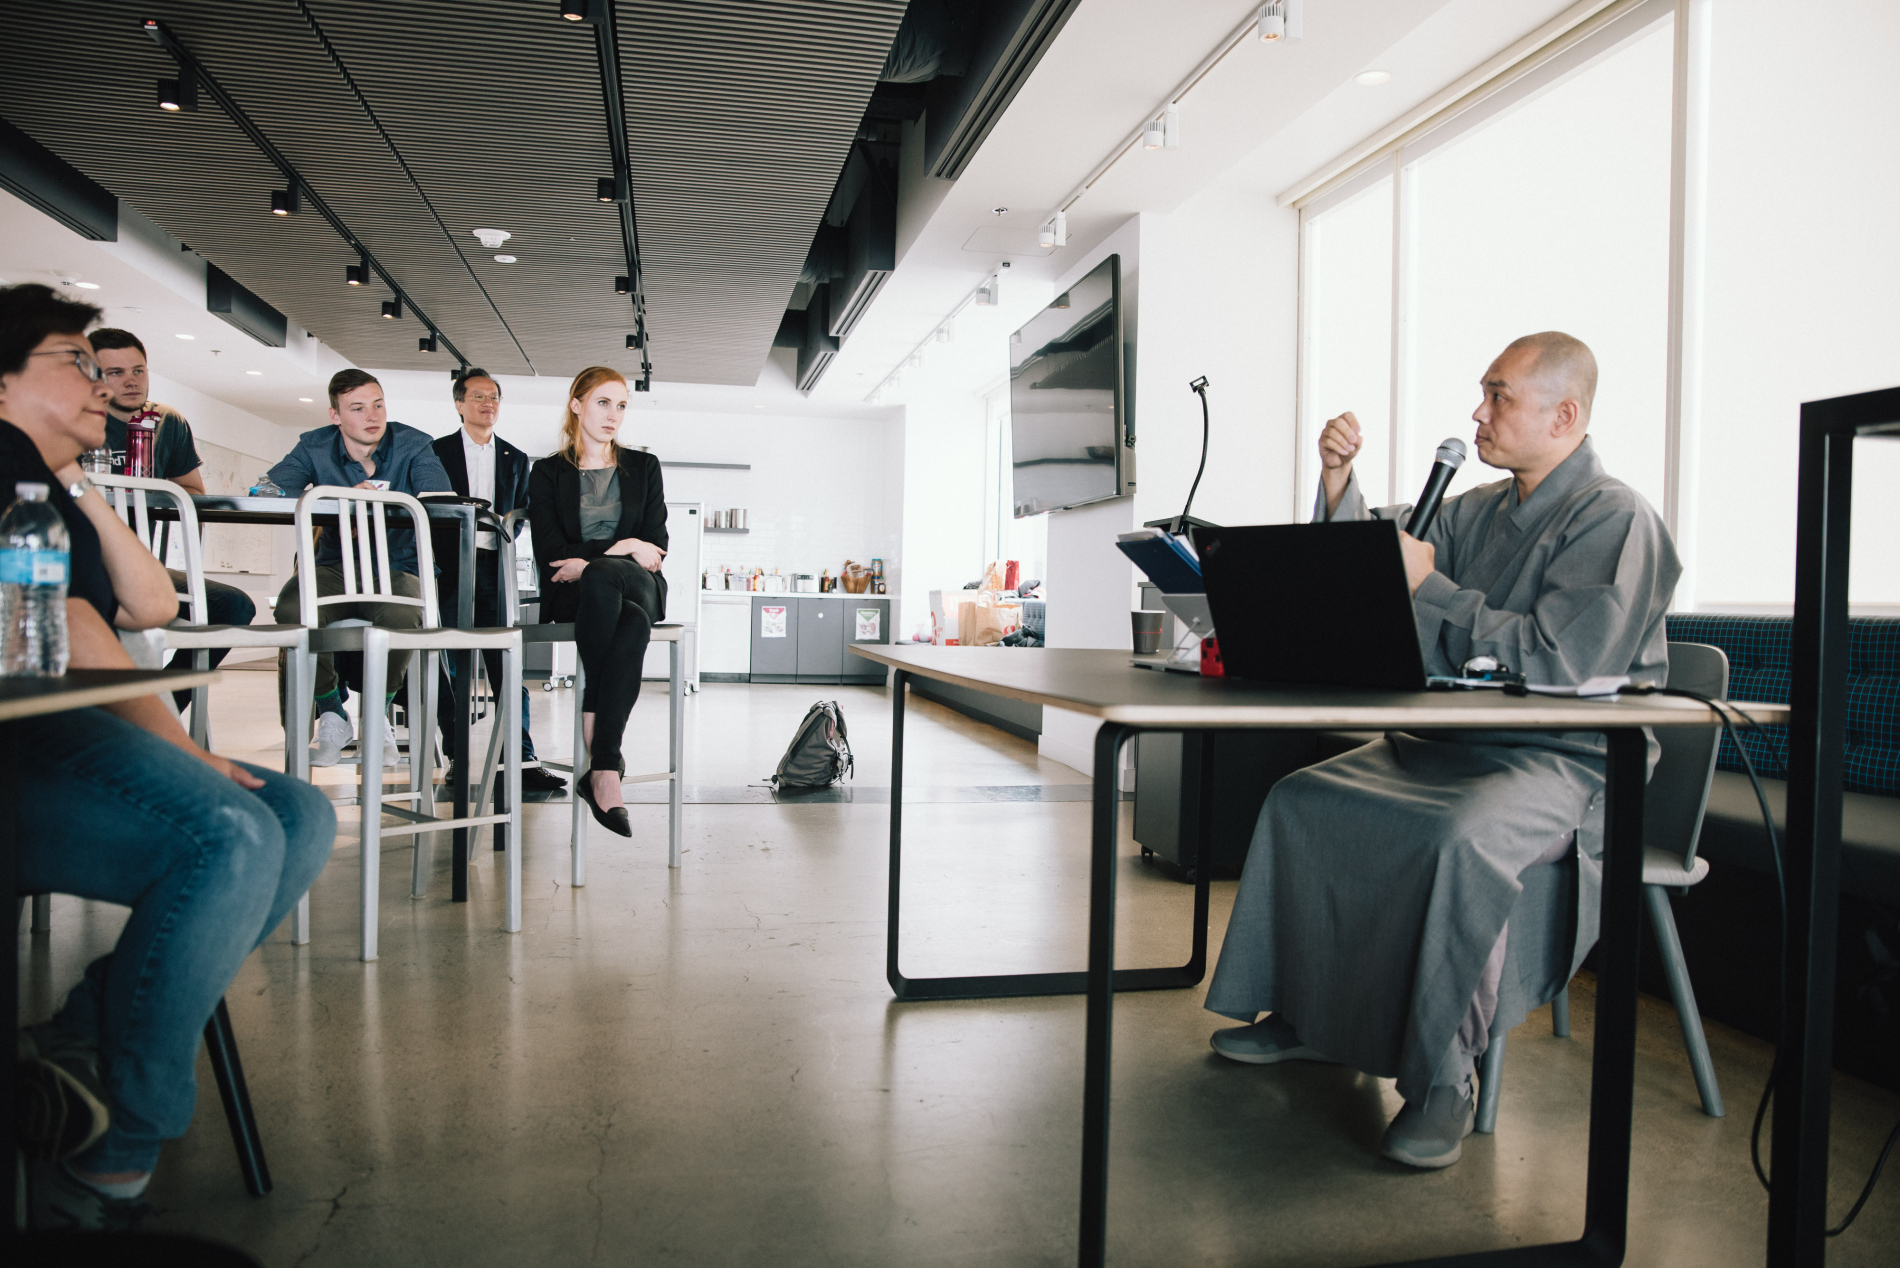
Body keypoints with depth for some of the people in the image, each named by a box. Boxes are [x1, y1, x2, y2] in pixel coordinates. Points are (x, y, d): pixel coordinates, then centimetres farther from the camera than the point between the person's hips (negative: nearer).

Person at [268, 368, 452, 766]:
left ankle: (376, 714, -7)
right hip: (333, 568, 2)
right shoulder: (314, 446, 5)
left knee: (401, 615, -37)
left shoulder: (413, 445, 0)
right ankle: (332, 715, -8)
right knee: (293, 609, -33)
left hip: (395, 569, -1)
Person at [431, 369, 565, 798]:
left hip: (493, 567, 1)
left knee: (505, 663, -6)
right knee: (449, 664, 0)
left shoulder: (516, 459, 19)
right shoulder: (436, 451, 11)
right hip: (449, 565, -1)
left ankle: (522, 762, -11)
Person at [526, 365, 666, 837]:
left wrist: (591, 560, -8)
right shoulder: (548, 473, 13)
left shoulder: (643, 466, 19)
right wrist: (623, 546, -9)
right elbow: (549, 554, 0)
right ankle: (606, 767, -36)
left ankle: (600, 768, -40)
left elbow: (656, 544, 8)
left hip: (639, 587, 1)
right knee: (631, 622, -40)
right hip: (571, 596, -1)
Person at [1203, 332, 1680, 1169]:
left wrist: (1430, 586, -18)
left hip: (1567, 763, -8)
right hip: (1452, 741, 8)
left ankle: (1441, 1076, -21)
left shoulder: (1615, 520, -10)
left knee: (1459, 838, -37)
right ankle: (1303, 1013, 7)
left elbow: (1560, 662, -22)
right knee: (1300, 796, -2)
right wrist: (1338, 477, 0)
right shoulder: (1478, 510, 14)